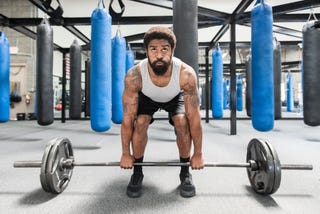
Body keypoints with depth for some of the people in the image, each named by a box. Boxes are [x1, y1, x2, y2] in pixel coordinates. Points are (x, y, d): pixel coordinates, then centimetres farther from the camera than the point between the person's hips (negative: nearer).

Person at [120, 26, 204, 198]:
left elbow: (194, 118, -31)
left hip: (175, 97, 0)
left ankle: (185, 173, -1)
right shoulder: (134, 75, -39)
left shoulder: (186, 74, -40)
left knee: (183, 122, -24)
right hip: (146, 97, 1)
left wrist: (198, 154, -23)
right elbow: (128, 118, -29)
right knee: (140, 122, -24)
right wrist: (125, 154, -21)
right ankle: (137, 172, -1)